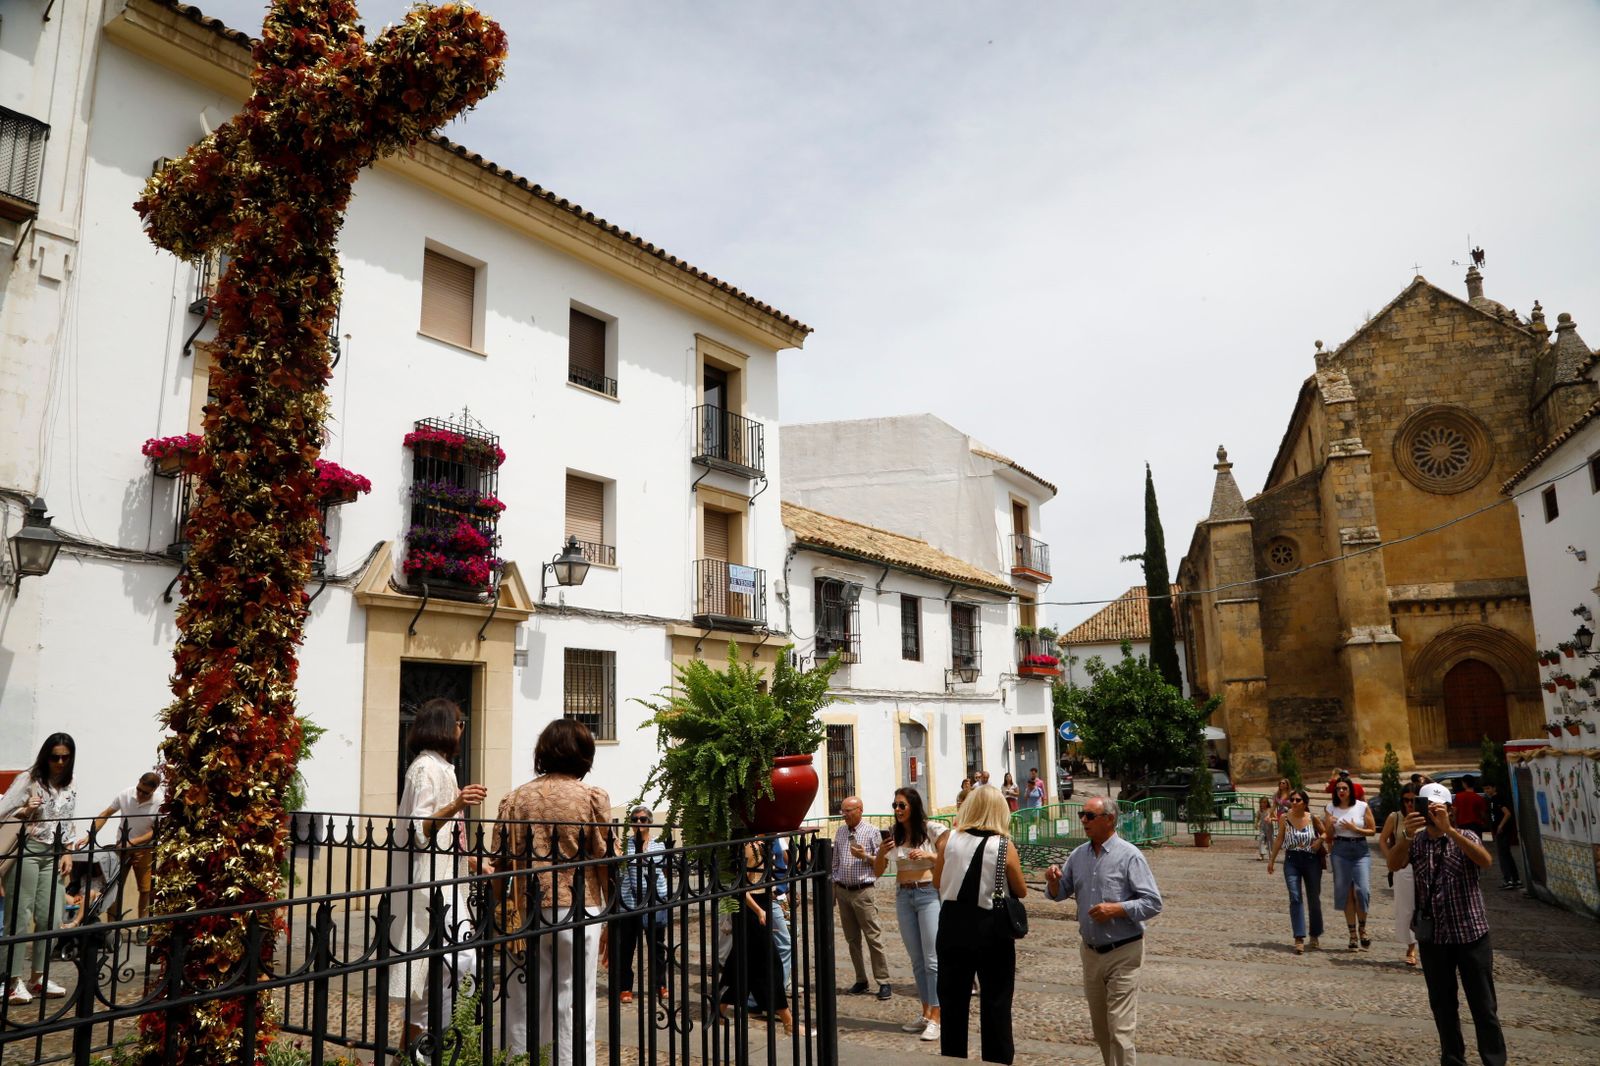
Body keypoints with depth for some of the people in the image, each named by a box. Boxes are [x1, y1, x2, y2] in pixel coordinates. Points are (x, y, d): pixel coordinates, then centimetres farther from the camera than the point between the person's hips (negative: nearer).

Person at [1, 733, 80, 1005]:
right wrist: (24, 812, -26)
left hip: (51, 855, 5)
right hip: (24, 852, -5)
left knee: (51, 918, 5)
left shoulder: (70, 790, 12)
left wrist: (66, 853, 4)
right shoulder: (28, 779, -4)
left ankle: (37, 978, 17)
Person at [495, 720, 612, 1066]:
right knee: (574, 1009, 4)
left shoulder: (516, 797, 4)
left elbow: (502, 860, 0)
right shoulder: (593, 797, -3)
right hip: (577, 911, -2)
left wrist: (506, 915, 8)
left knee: (523, 1007, 12)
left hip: (526, 911, 3)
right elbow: (605, 862, -3)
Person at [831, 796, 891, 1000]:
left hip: (863, 891, -5)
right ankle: (861, 981, 19)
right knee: (852, 939, 10)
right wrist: (832, 890, 15)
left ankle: (883, 982, 3)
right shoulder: (840, 832, 11)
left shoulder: (872, 832, -4)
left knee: (873, 937, -4)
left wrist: (865, 856, -18)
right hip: (843, 891, 5)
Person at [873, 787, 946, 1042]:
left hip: (929, 894, -5)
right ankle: (926, 1013, 22)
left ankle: (936, 1018, 0)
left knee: (932, 959, -5)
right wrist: (881, 853, -11)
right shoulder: (893, 835, 5)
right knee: (917, 960, 12)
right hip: (903, 897, 5)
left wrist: (928, 855, -22)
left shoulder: (932, 830, -8)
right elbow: (878, 872, 8)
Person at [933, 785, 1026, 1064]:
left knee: (953, 1003, 15)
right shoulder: (1003, 846, -12)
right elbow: (1021, 891, 0)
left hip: (952, 926, 2)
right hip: (991, 930, -2)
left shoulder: (949, 839, -7)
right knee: (995, 1005, 11)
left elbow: (938, 881, 5)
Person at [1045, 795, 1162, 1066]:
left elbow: (1153, 903, -12)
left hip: (1122, 954, -6)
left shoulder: (1129, 856, -12)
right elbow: (1060, 893, 13)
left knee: (1119, 1030, -6)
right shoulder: (1079, 855, 5)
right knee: (1099, 1026, 18)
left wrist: (1116, 909, -22)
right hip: (1090, 951, 6)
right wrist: (1054, 881, -9)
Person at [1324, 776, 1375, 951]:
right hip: (1340, 850, 2)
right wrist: (1329, 824, -11)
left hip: (1361, 850, -2)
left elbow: (1372, 830, 2)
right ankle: (1353, 934, 11)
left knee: (1362, 890, -11)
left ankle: (1362, 929, 12)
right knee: (1346, 892, 3)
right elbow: (1328, 835, 9)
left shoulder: (1362, 806, -1)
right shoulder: (1331, 808, 5)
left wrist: (1355, 829, -12)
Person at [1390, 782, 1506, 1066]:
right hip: (1433, 937, 2)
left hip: (1471, 933, -2)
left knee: (1483, 1005, 3)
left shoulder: (1465, 837, -2)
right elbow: (1393, 865, -16)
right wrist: (1406, 835, -34)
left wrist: (1449, 830, -35)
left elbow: (1486, 862, -24)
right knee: (1442, 1004, 11)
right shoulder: (1416, 841, 3)